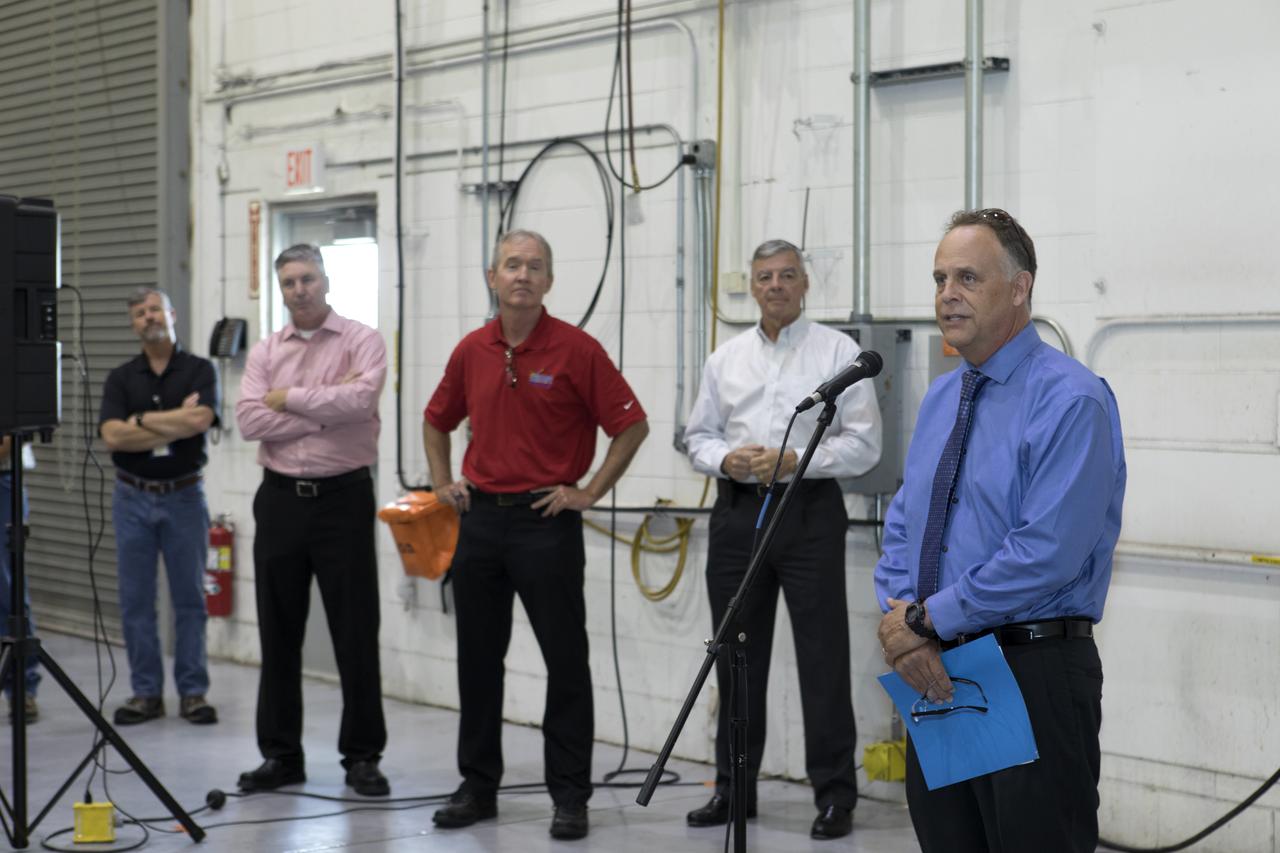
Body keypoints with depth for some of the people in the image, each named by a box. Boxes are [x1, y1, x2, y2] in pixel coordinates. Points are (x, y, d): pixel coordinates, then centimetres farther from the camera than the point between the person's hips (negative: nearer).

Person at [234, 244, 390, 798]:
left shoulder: (361, 341, -1)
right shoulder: (265, 353, 9)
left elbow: (359, 400, -20)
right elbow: (249, 421, -6)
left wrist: (290, 399, -9)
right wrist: (325, 412, -11)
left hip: (343, 498, -4)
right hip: (280, 500, 4)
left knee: (356, 632, 0)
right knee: (278, 633, 8)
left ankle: (362, 756, 9)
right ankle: (280, 755, 17)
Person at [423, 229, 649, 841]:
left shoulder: (576, 350, -8)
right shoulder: (471, 351, 7)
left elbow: (631, 426, -7)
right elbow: (436, 421, 23)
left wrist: (590, 492, -10)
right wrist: (443, 483, 12)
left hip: (547, 520, -5)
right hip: (481, 517, 5)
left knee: (566, 662, -2)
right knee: (478, 659, 10)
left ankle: (570, 796, 5)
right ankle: (478, 786, 20)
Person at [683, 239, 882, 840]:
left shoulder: (838, 352, -1)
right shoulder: (725, 359, 13)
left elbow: (863, 444, -6)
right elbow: (698, 435, 14)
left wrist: (794, 459, -16)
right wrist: (726, 458, -7)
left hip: (810, 513, -4)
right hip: (737, 512, 4)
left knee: (822, 656, -3)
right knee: (736, 654, 9)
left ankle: (835, 794, 3)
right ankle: (733, 786, 19)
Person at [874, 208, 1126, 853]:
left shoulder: (1070, 400, -13)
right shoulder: (940, 398, 14)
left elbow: (1048, 552, -21)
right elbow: (901, 527, 15)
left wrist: (927, 620, -15)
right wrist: (901, 620, -4)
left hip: (1034, 674, -7)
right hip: (934, 675, 8)